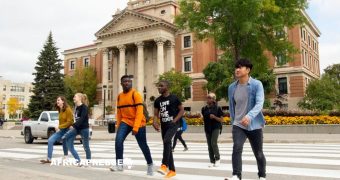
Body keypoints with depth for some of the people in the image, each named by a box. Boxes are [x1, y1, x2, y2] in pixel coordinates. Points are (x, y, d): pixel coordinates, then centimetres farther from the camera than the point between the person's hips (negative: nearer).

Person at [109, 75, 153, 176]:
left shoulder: (136, 94, -12)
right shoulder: (119, 96, 7)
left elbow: (139, 111, -18)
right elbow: (119, 112, 14)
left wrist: (136, 127, -24)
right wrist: (118, 126, 12)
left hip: (138, 123, -4)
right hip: (125, 122, 4)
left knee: (143, 145, 4)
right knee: (118, 140, -17)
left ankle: (150, 164, 26)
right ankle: (119, 164, -8)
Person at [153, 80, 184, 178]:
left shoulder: (174, 98, -6)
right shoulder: (158, 100, 7)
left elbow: (182, 110, -3)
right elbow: (156, 114, 8)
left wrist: (174, 120, -15)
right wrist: (155, 122, -12)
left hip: (173, 124, -6)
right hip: (164, 125, 6)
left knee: (167, 141, -29)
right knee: (167, 146, 8)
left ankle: (164, 165, -27)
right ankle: (172, 170, 16)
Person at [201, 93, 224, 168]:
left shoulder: (217, 108, -6)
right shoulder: (204, 108, 5)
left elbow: (221, 120, -5)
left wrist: (214, 117, -17)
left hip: (216, 128, -4)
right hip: (207, 129, 4)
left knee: (213, 143, -15)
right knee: (209, 145, 5)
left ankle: (217, 159, 4)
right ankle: (212, 161, 13)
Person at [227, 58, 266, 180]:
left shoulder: (257, 84, -10)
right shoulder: (232, 87, 3)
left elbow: (259, 103, -21)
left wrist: (249, 116, -37)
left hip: (254, 125, -2)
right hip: (238, 125, 2)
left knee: (259, 154, 11)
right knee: (236, 148, -22)